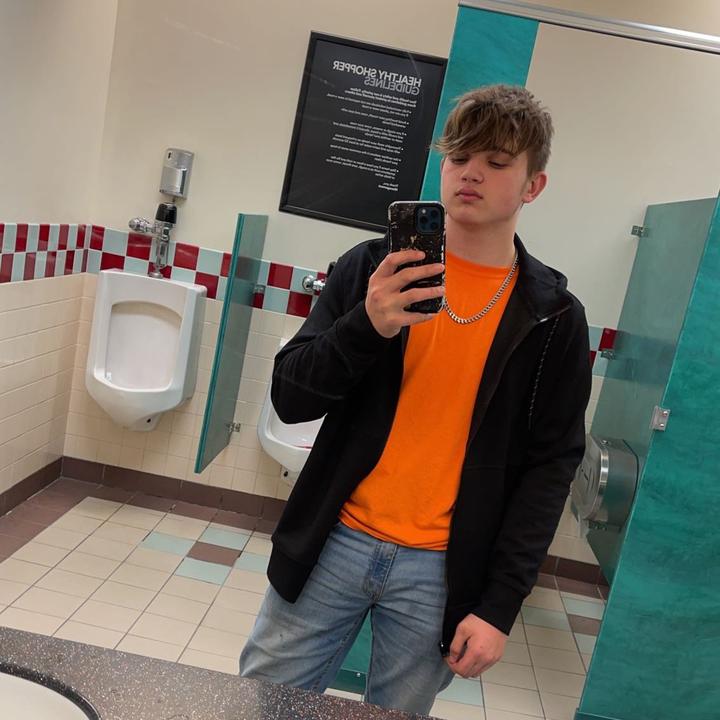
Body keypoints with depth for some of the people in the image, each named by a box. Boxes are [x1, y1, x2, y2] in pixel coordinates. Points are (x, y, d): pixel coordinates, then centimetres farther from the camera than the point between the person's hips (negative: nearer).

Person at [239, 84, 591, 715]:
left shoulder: (554, 316, -2)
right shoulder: (375, 266, -1)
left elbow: (550, 468, -1)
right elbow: (290, 398, -4)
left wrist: (501, 604, -6)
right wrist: (366, 326, -22)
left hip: (440, 573, 0)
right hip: (334, 544, 1)